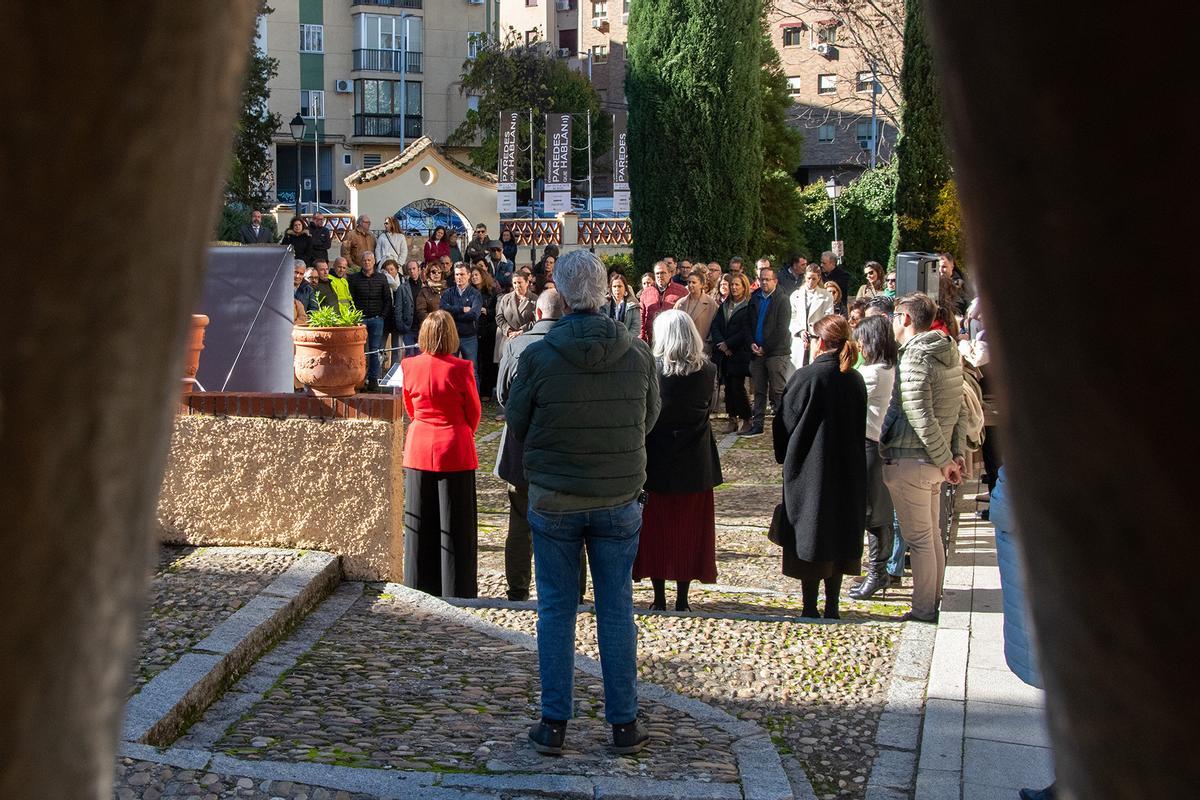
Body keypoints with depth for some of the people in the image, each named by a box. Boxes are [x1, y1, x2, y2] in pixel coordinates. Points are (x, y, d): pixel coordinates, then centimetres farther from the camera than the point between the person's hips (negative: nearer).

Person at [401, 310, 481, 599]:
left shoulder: (410, 366, -5)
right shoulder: (459, 369, -15)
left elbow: (410, 408, 9)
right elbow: (474, 412, -3)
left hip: (419, 449, 3)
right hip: (455, 451, -3)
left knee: (420, 523, 12)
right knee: (455, 524, 5)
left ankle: (420, 587, 19)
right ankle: (456, 591, 9)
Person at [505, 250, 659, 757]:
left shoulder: (538, 356, -13)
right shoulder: (637, 354, -7)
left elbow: (517, 423, -1)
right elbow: (650, 417, 6)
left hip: (553, 500, -1)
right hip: (619, 497, 1)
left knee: (555, 609, 9)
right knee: (617, 609, 10)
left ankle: (554, 724, 13)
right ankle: (624, 723, 16)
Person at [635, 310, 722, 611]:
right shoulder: (708, 371, -7)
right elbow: (707, 408, 7)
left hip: (657, 462, -2)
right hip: (695, 463, 2)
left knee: (656, 529, 10)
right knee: (689, 528, 12)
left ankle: (659, 598, 13)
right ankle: (682, 597, 14)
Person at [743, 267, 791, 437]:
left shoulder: (782, 301, -4)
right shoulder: (754, 299, 12)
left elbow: (781, 329, -10)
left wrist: (765, 348, -11)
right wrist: (752, 344, -2)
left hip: (776, 352, -5)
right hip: (757, 351, 5)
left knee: (777, 391, -5)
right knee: (759, 391, 10)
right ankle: (756, 424, 15)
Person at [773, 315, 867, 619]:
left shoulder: (806, 378, -16)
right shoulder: (855, 380, 1)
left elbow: (785, 424, -9)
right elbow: (861, 427, 9)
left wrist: (784, 456, 8)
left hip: (809, 472, -5)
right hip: (848, 475, 5)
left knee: (810, 540, 3)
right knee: (839, 538, 13)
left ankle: (810, 609, 6)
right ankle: (832, 607, 18)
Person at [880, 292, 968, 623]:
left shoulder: (914, 358, -18)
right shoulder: (949, 354, 10)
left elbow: (921, 418, -22)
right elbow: (958, 411, 13)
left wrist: (944, 459, -15)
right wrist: (956, 453, 13)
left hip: (910, 460, -9)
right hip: (933, 460, 9)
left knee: (919, 540, -1)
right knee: (932, 535, 18)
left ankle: (923, 610, 6)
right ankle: (934, 600, 27)